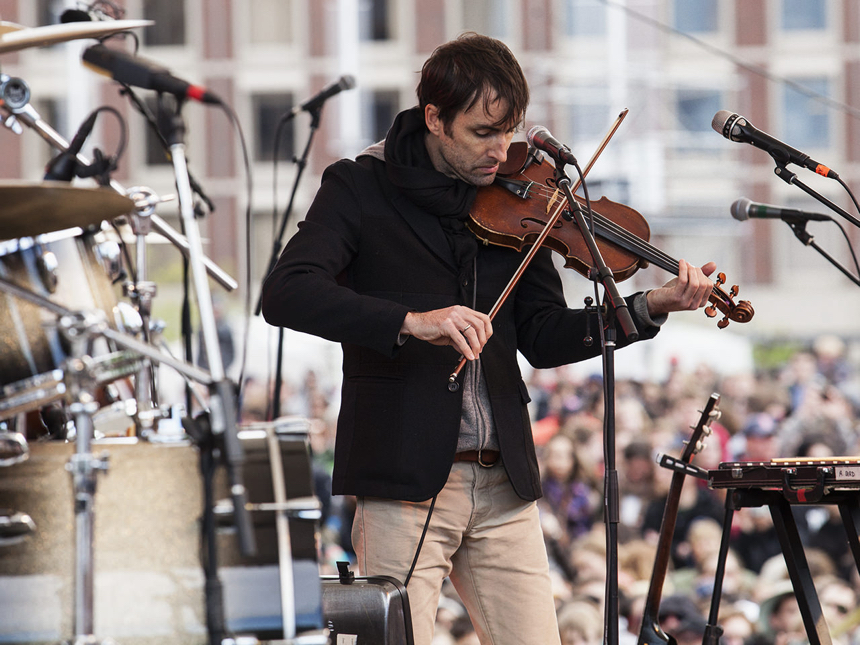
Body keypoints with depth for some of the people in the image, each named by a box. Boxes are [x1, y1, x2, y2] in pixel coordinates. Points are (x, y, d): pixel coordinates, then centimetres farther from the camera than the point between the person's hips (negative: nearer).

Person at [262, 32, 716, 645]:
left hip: (503, 483, 4)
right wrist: (411, 321, -29)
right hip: (404, 480, -4)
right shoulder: (360, 188, -2)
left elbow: (543, 338, 9)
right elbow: (285, 295, -17)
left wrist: (648, 308, -6)